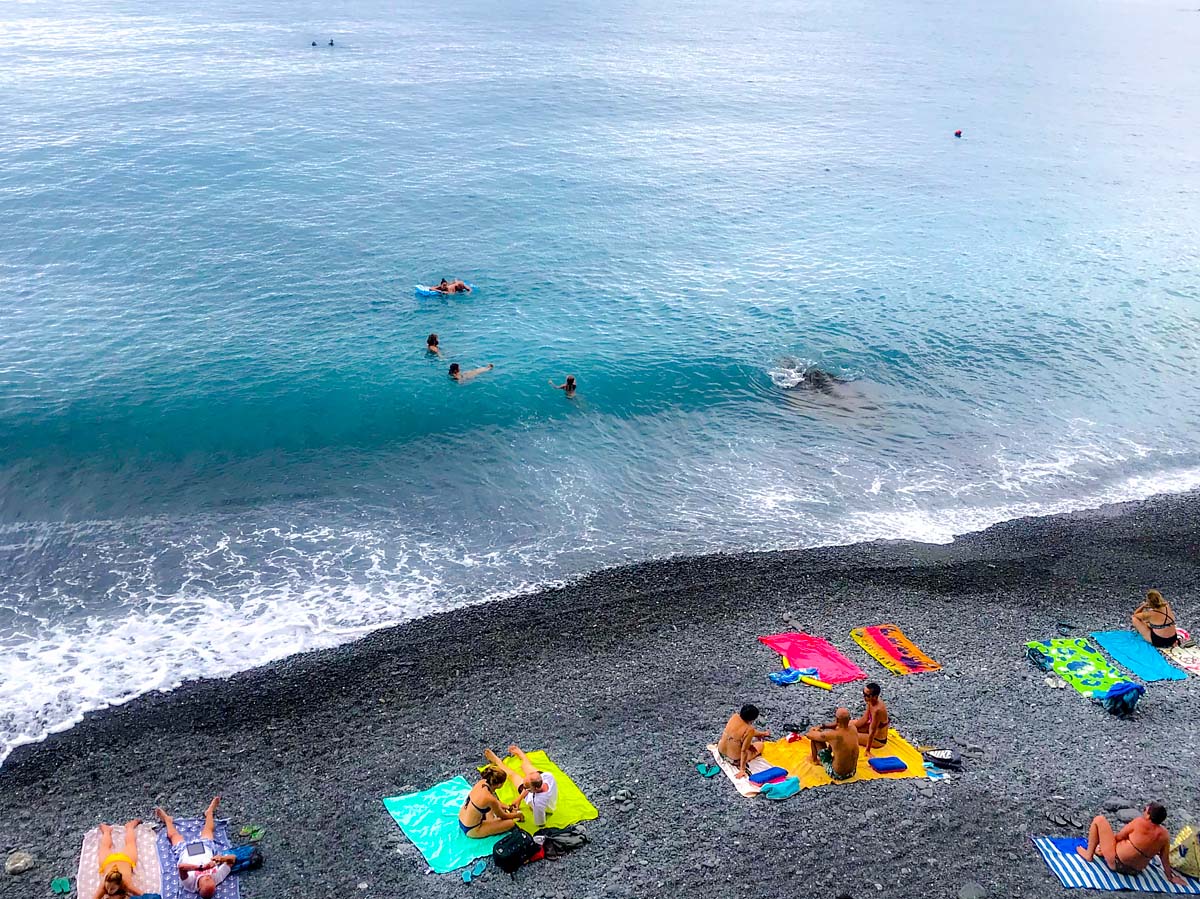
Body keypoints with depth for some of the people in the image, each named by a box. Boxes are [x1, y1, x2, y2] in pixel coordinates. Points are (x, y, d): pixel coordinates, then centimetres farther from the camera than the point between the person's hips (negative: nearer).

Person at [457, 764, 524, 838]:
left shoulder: (482, 782, -9)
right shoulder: (489, 798, -29)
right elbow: (503, 816, -9)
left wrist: (503, 806, 19)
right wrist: (518, 814, 8)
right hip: (471, 830, -8)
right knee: (510, 823, -10)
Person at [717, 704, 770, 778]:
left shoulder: (735, 716, -11)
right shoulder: (749, 730, -29)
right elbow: (744, 751, -25)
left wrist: (763, 733, 20)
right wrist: (742, 770, -19)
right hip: (734, 759, -5)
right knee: (760, 744, 18)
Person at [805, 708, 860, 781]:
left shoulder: (832, 735, -28)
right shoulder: (853, 728, -13)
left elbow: (809, 735, -12)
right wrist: (822, 726, 12)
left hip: (837, 775, -6)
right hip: (852, 772, 6)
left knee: (815, 739, 2)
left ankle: (815, 759, 34)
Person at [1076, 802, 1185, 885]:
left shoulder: (1139, 823, -22)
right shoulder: (1165, 835, -10)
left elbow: (1118, 837, -10)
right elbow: (1165, 859, -2)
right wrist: (1170, 877, 12)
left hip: (1116, 863, -6)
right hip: (1135, 871, 6)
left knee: (1099, 819, 2)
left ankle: (1088, 854, 12)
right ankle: (1102, 850, 36)